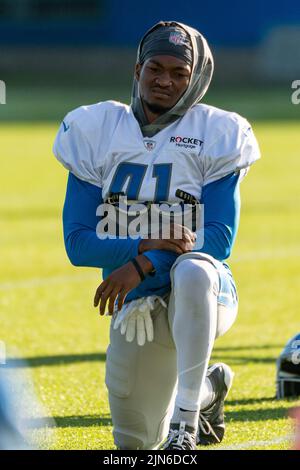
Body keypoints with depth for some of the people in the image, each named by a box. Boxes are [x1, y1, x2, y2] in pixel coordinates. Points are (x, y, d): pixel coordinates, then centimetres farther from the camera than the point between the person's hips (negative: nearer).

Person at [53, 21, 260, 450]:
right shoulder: (94, 133, 1)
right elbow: (77, 242, -5)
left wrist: (142, 266, -26)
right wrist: (148, 245, -23)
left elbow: (219, 238, -12)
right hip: (135, 305, 4)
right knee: (136, 443, 12)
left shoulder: (215, 135, -5)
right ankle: (210, 386, 43)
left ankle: (185, 423, -34)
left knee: (192, 270, -41)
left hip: (204, 300, -3)